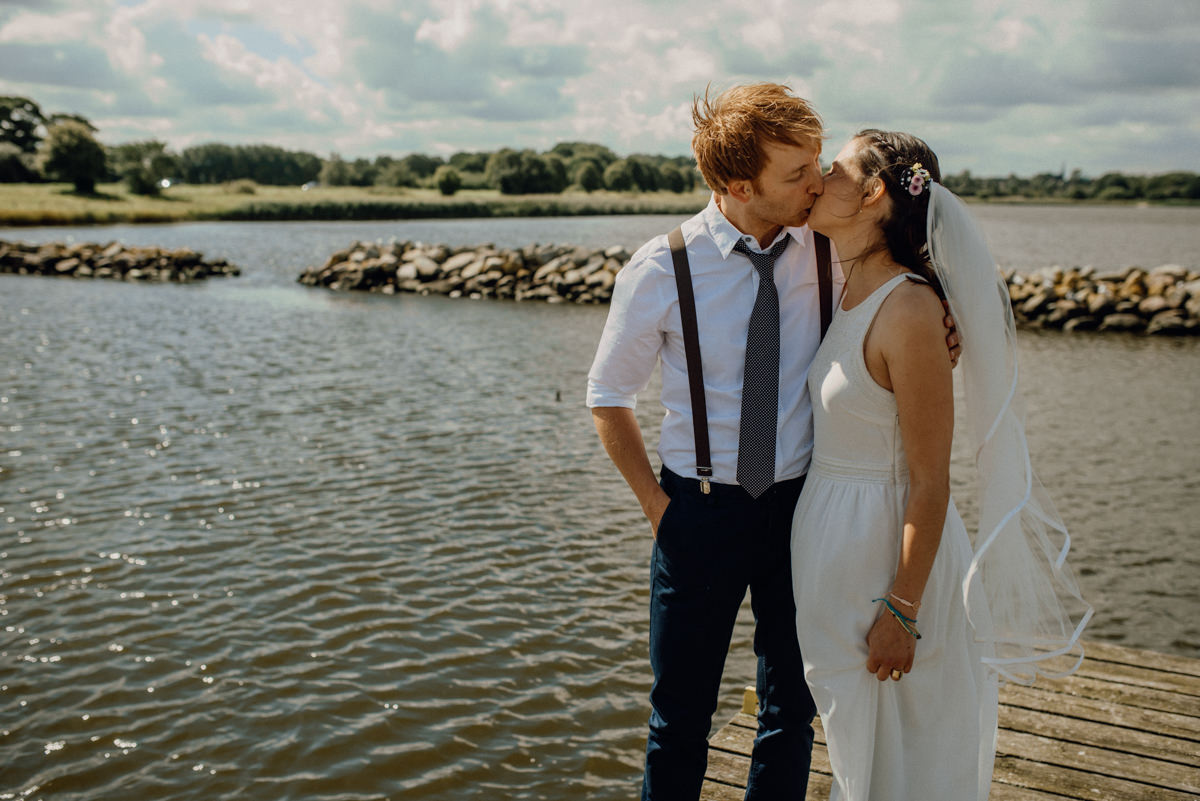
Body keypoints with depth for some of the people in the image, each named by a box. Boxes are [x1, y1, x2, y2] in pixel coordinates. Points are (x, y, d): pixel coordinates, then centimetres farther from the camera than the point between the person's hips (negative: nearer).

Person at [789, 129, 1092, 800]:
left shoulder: (909, 310, -23)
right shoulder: (855, 296, 3)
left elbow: (930, 485, -21)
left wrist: (901, 611, -18)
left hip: (890, 550, -8)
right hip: (836, 537, 8)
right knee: (858, 744, 25)